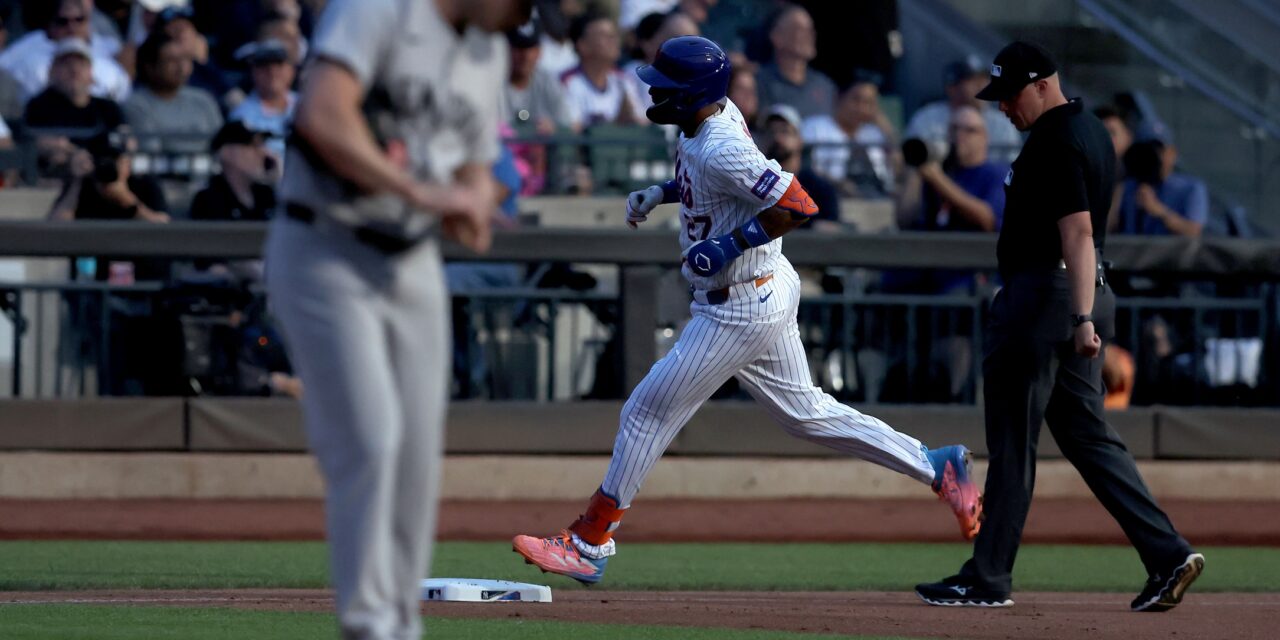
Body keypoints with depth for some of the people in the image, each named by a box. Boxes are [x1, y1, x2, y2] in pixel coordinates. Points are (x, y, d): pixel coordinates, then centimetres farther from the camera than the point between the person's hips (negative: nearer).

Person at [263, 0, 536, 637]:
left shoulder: (490, 51, 12)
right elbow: (323, 115, -28)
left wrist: (471, 204, -5)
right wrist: (421, 191, -28)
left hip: (414, 266, 7)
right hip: (324, 252, -7)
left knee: (418, 457, 4)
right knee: (368, 440, -15)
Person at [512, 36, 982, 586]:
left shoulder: (721, 149, -27)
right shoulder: (720, 113, 2)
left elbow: (798, 206, -28)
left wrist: (729, 245, -25)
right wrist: (660, 194, 9)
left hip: (741, 309, -10)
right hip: (769, 293, 10)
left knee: (648, 413, -2)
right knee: (805, 412, 19)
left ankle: (590, 545, 6)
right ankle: (939, 468, 20)